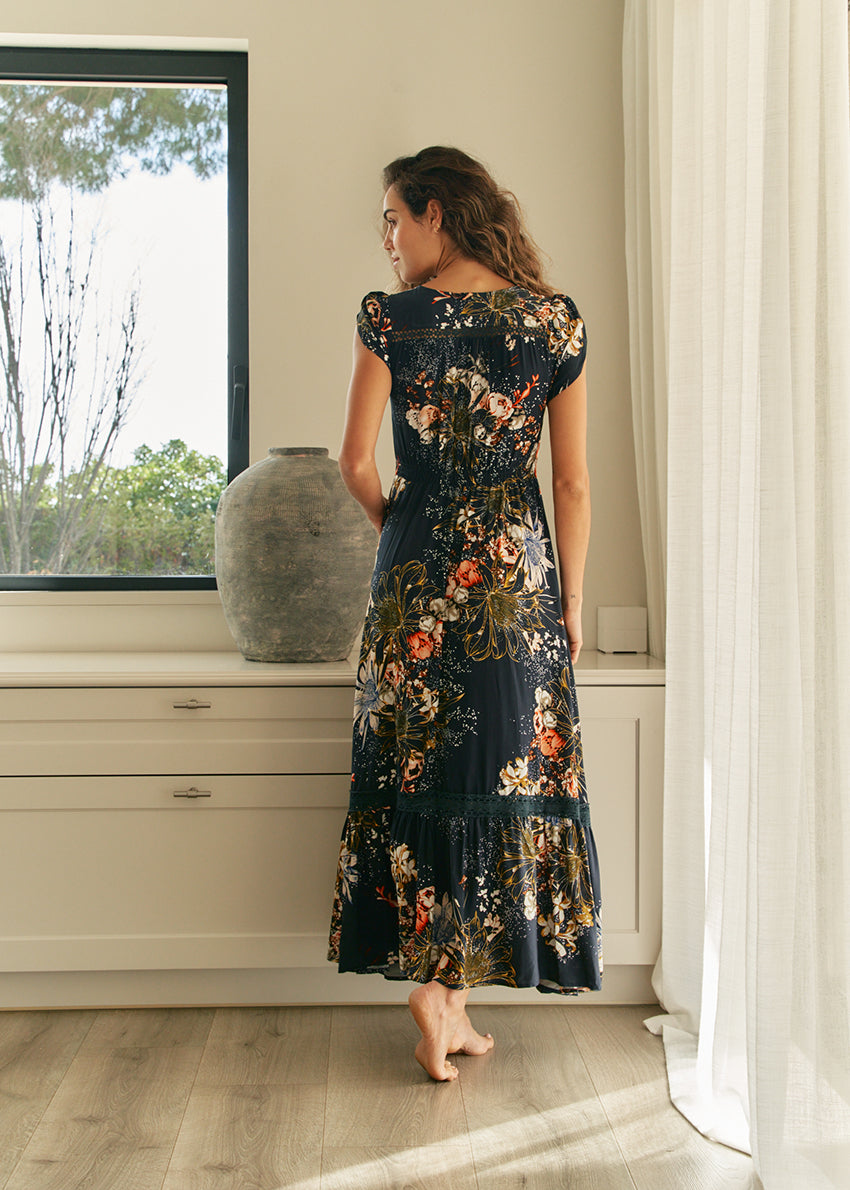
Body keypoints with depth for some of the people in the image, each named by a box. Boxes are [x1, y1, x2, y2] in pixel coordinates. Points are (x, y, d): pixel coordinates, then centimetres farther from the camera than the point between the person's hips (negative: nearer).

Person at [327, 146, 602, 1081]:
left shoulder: (389, 318, -3)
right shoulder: (557, 322, 3)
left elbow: (357, 463, -5)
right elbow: (573, 484, 3)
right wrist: (572, 599, 10)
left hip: (417, 575, -1)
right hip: (518, 574, 1)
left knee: (416, 766, 8)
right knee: (508, 761, 7)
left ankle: (433, 981, 8)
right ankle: (449, 987, 10)